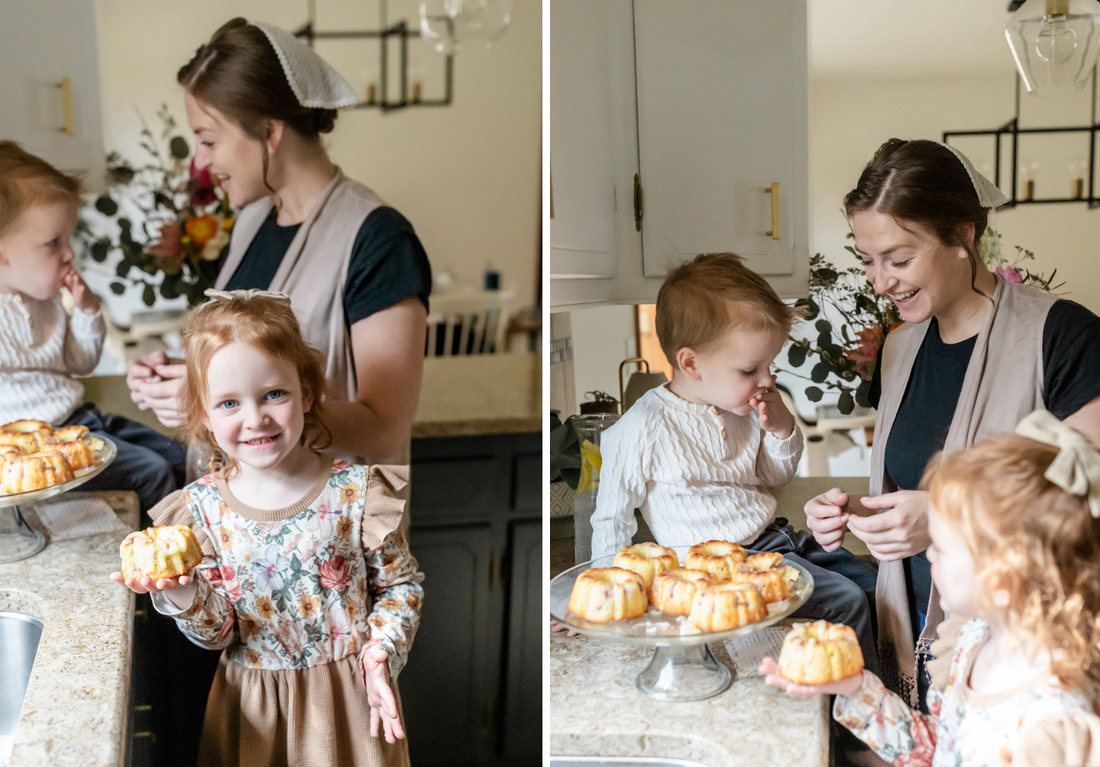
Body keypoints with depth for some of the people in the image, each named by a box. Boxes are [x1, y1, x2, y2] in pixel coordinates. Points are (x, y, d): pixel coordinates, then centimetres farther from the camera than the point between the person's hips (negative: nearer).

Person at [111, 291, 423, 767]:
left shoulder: (356, 490, -12)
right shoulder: (200, 508, -7)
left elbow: (401, 583, -1)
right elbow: (216, 635, -5)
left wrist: (382, 650, -16)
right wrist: (183, 596, -24)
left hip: (348, 691, -1)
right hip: (253, 708, 1)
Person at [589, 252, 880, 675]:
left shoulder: (746, 407, 3)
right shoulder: (644, 429, -19)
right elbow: (611, 518, -8)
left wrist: (781, 430, -1)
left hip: (777, 535, 8)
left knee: (872, 581, 7)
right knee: (846, 601, -20)